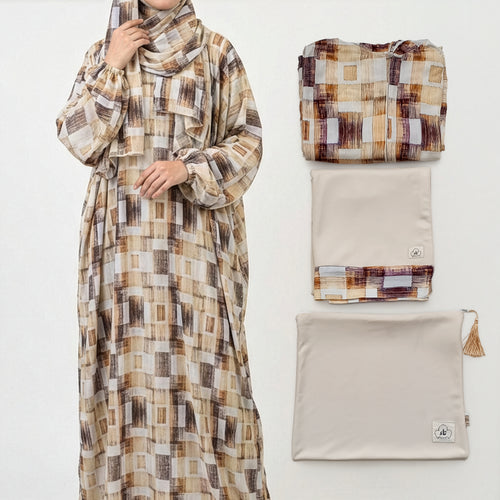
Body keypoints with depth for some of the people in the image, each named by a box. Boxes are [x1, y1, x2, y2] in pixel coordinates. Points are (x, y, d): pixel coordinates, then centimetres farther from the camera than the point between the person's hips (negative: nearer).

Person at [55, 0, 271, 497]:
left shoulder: (216, 52, 4)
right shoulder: (102, 54, 10)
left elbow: (248, 140, 0)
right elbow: (77, 138, 2)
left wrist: (187, 166, -15)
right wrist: (112, 68, -6)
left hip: (195, 236, -2)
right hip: (124, 235, 2)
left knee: (200, 358, -4)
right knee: (128, 359, 2)